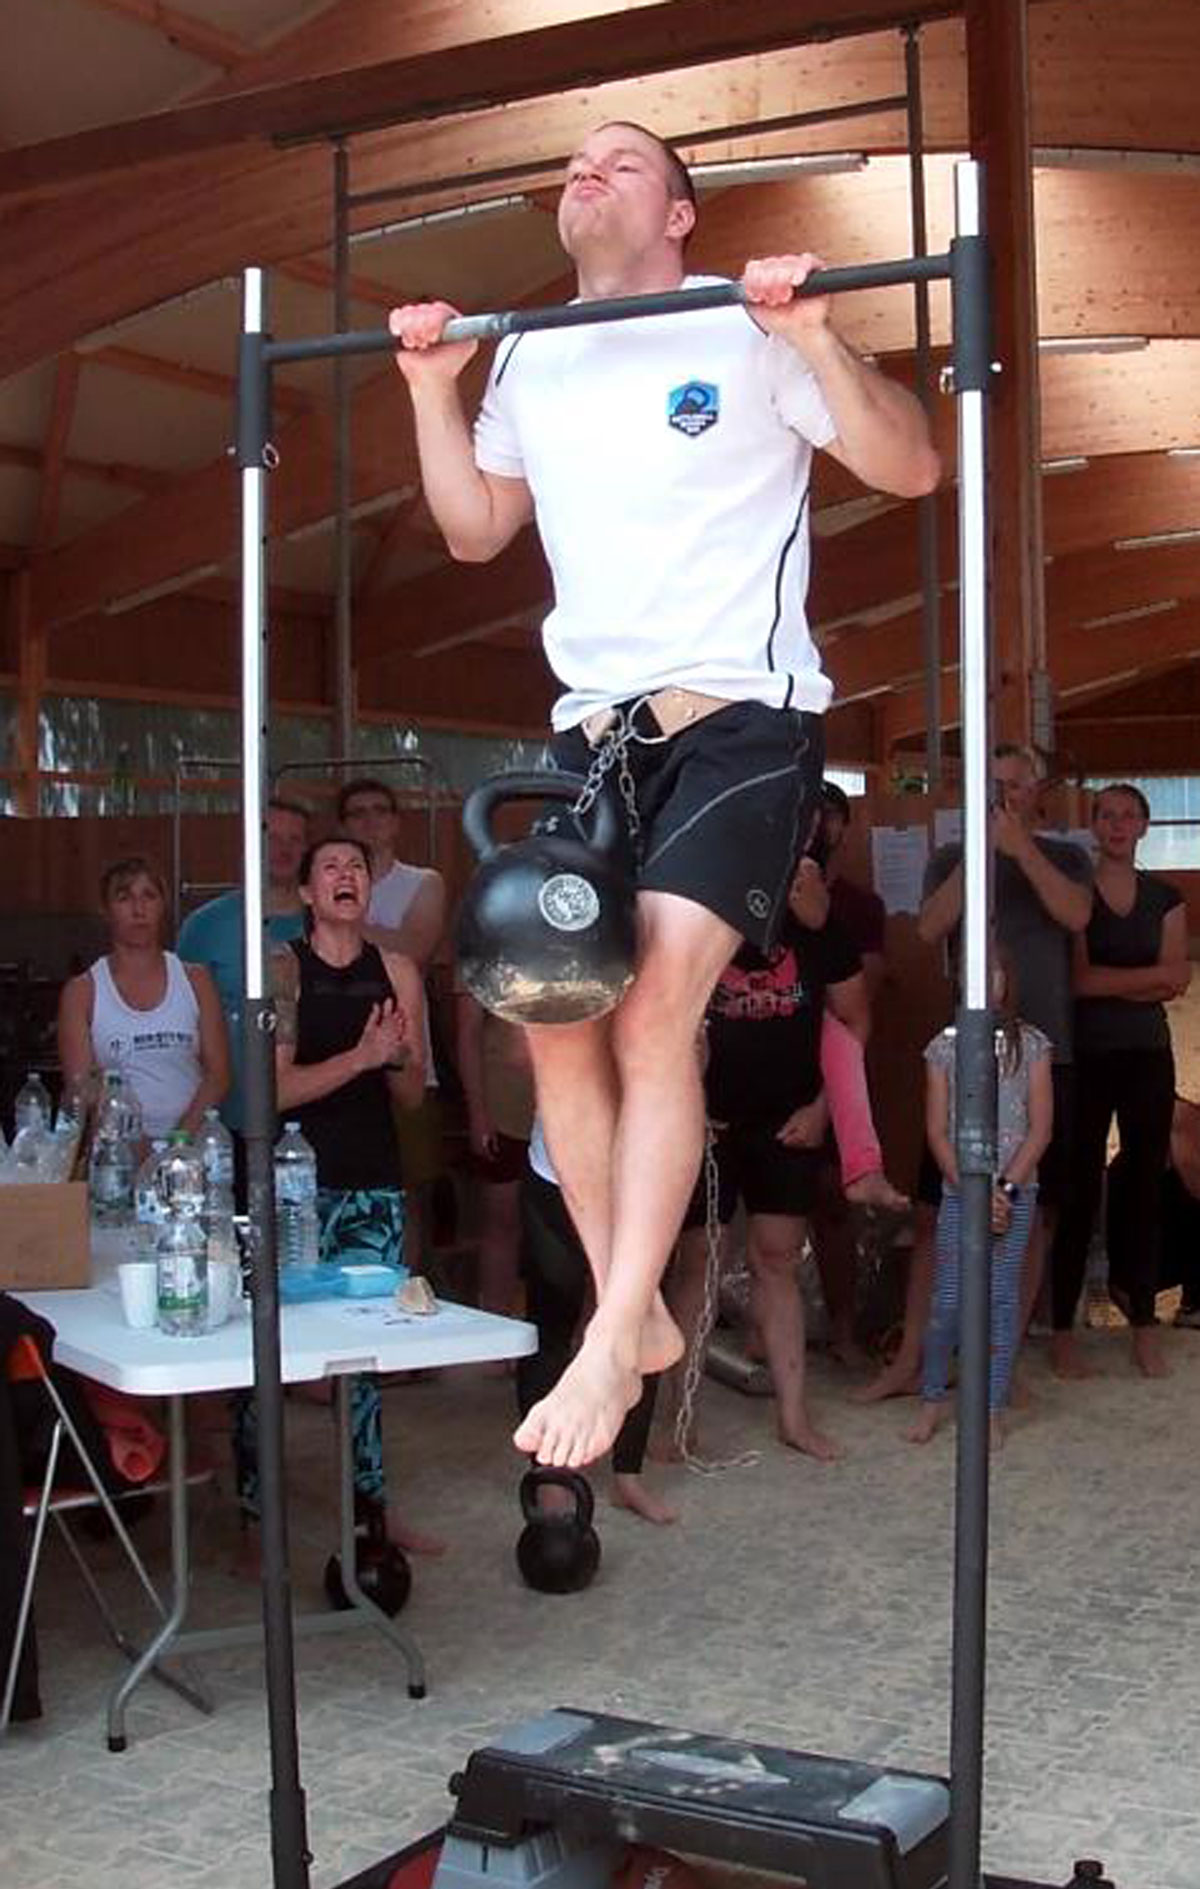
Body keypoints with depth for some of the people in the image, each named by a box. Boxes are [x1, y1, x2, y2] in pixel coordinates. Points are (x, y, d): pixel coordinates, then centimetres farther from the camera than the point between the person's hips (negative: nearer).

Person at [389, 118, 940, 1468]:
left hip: (739, 715, -5)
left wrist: (814, 342, -18)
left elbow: (911, 468, -5)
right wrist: (431, 390, 11)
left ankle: (611, 1341, -11)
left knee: (652, 1013, -19)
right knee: (553, 1019, -3)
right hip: (593, 727, 6)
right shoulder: (526, 359, 15)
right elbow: (476, 529, 22)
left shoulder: (746, 333, -2)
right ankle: (635, 1316, 13)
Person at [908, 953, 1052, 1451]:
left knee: (1002, 1296, 1)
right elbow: (937, 1131, 0)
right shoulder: (944, 1047, 3)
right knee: (948, 1299, -2)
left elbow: (1040, 1128, -1)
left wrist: (1005, 1188, -10)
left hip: (1014, 1190, 0)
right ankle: (932, 1399, 14)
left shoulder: (1031, 1045, 2)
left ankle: (992, 1410, 9)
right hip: (959, 1190, 0)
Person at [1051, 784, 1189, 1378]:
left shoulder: (1165, 897, 11)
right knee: (1078, 1190, -3)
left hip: (1148, 1055, 3)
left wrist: (1108, 983, -11)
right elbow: (1077, 979, -11)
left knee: (1147, 1185, 4)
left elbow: (1178, 980, -1)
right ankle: (1063, 1329, 3)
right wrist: (1150, 977, -8)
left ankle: (1145, 1325, 11)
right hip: (1086, 1055, -3)